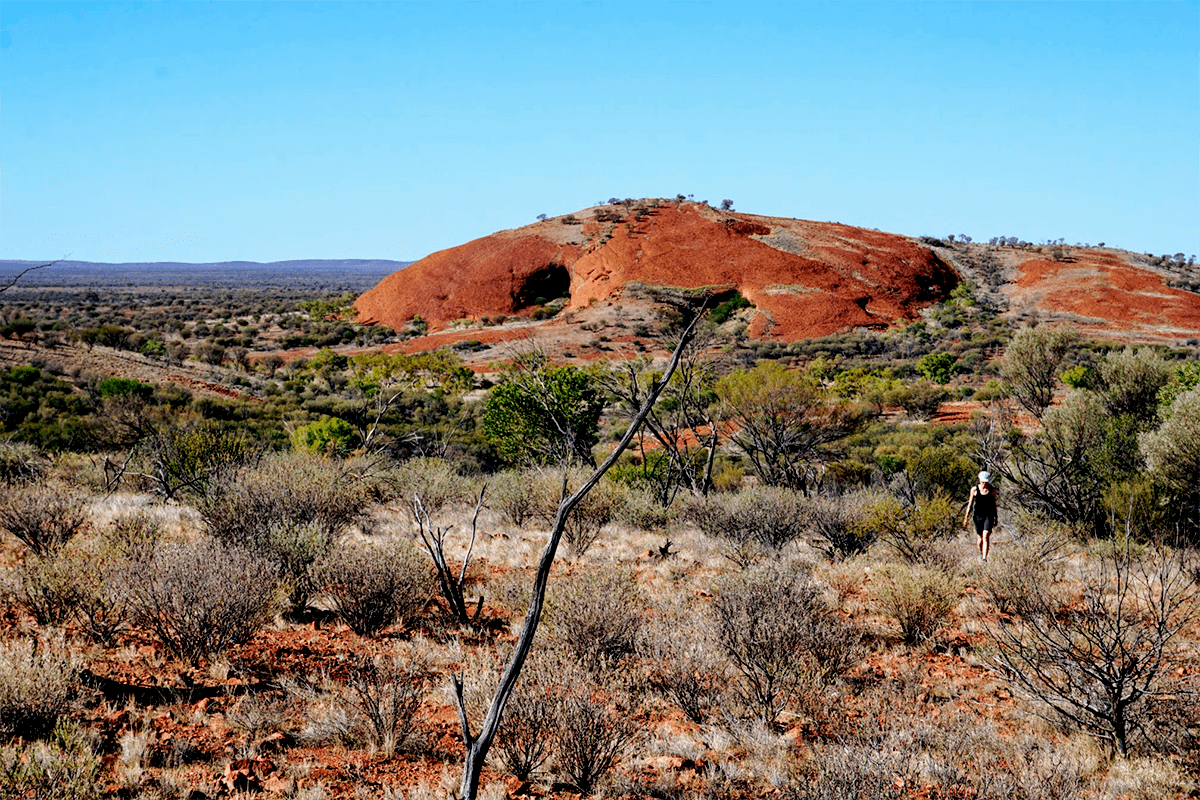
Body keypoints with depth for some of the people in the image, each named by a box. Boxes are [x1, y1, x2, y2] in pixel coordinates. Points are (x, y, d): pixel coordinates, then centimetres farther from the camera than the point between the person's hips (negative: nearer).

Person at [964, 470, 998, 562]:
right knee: (980, 538, 9)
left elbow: (994, 504, 9)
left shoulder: (992, 490, 1)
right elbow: (970, 503, 6)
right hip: (978, 516, 1)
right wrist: (966, 517, 2)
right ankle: (981, 554, 35)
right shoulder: (974, 489, 0)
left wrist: (996, 519, 10)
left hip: (989, 515, -1)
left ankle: (984, 558, -21)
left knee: (986, 537, -16)